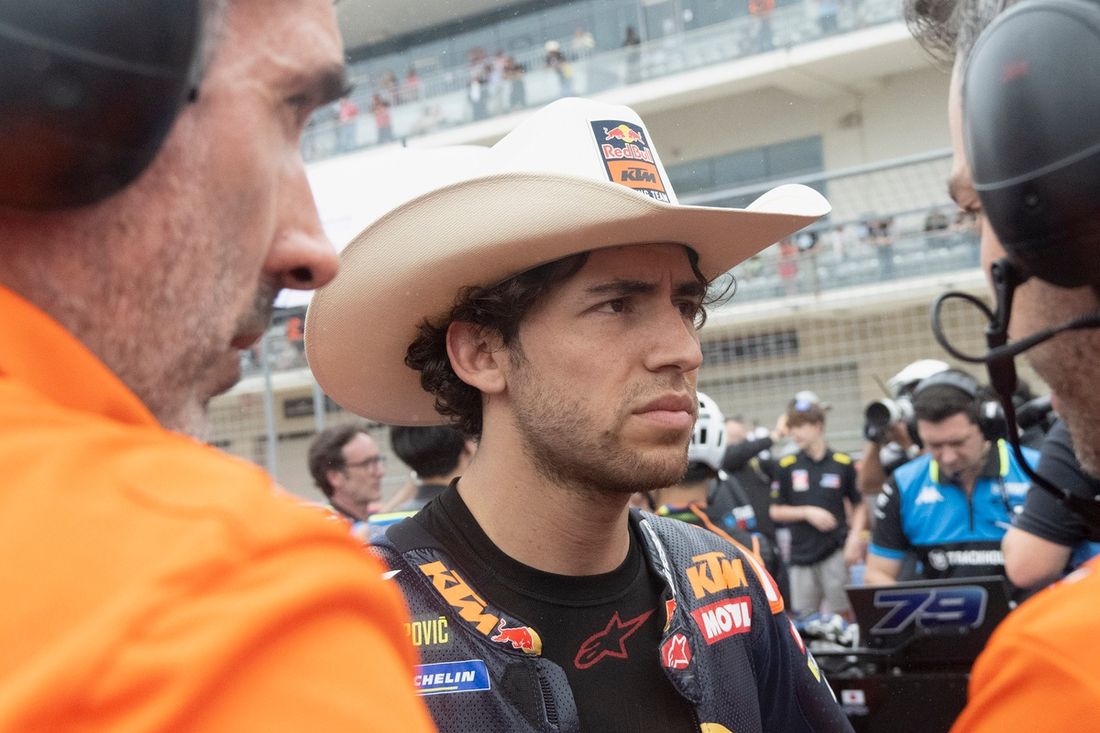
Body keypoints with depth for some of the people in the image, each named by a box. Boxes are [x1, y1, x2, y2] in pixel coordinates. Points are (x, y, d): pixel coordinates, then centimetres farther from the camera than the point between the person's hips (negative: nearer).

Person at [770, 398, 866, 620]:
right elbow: (776, 511, 6)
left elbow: (859, 505, 7)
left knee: (843, 614, -2)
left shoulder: (843, 464, 0)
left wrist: (855, 538, -7)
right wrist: (807, 512, -8)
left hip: (836, 551, -2)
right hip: (801, 554, 2)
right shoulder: (786, 466, 3)